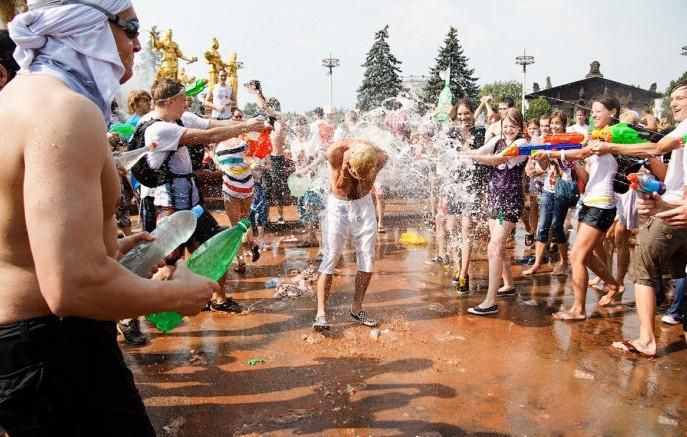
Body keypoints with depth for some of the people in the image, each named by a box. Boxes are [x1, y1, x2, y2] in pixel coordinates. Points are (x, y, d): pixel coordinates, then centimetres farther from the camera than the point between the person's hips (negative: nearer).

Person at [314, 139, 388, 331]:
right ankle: (321, 313, -4)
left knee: (367, 259, 3)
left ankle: (357, 309, 16)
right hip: (339, 206, -2)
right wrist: (345, 171, -23)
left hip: (364, 204, 3)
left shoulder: (380, 157, -18)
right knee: (330, 259, -8)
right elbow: (338, 186, -13)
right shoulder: (336, 152, -23)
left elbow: (367, 187, -5)